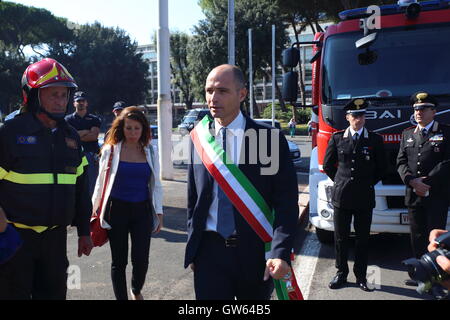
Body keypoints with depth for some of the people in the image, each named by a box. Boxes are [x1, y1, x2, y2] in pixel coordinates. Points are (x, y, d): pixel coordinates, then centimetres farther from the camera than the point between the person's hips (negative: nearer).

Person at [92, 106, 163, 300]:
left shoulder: (150, 152, 5)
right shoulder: (110, 150, -1)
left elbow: (156, 185, 10)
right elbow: (101, 183, 5)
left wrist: (159, 212, 8)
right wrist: (94, 210, 9)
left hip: (142, 211, 1)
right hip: (117, 209, -1)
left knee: (141, 259, -1)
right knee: (119, 261, 5)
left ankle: (136, 291, 30)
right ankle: (121, 297, 22)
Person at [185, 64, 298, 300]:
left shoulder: (270, 139, -6)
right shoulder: (199, 139, 3)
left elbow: (286, 201, -8)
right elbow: (193, 198, 10)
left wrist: (280, 253, -18)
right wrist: (192, 248, 8)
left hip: (256, 253, -1)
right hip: (209, 251, 2)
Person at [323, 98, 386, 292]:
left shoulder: (375, 140, 3)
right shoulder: (337, 138, 3)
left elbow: (381, 167, 12)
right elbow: (328, 165, 13)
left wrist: (368, 183, 7)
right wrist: (341, 181, 10)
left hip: (365, 198, 0)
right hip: (342, 196, 0)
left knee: (363, 239, 6)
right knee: (340, 238, 6)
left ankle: (361, 276, 17)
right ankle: (341, 274, 18)